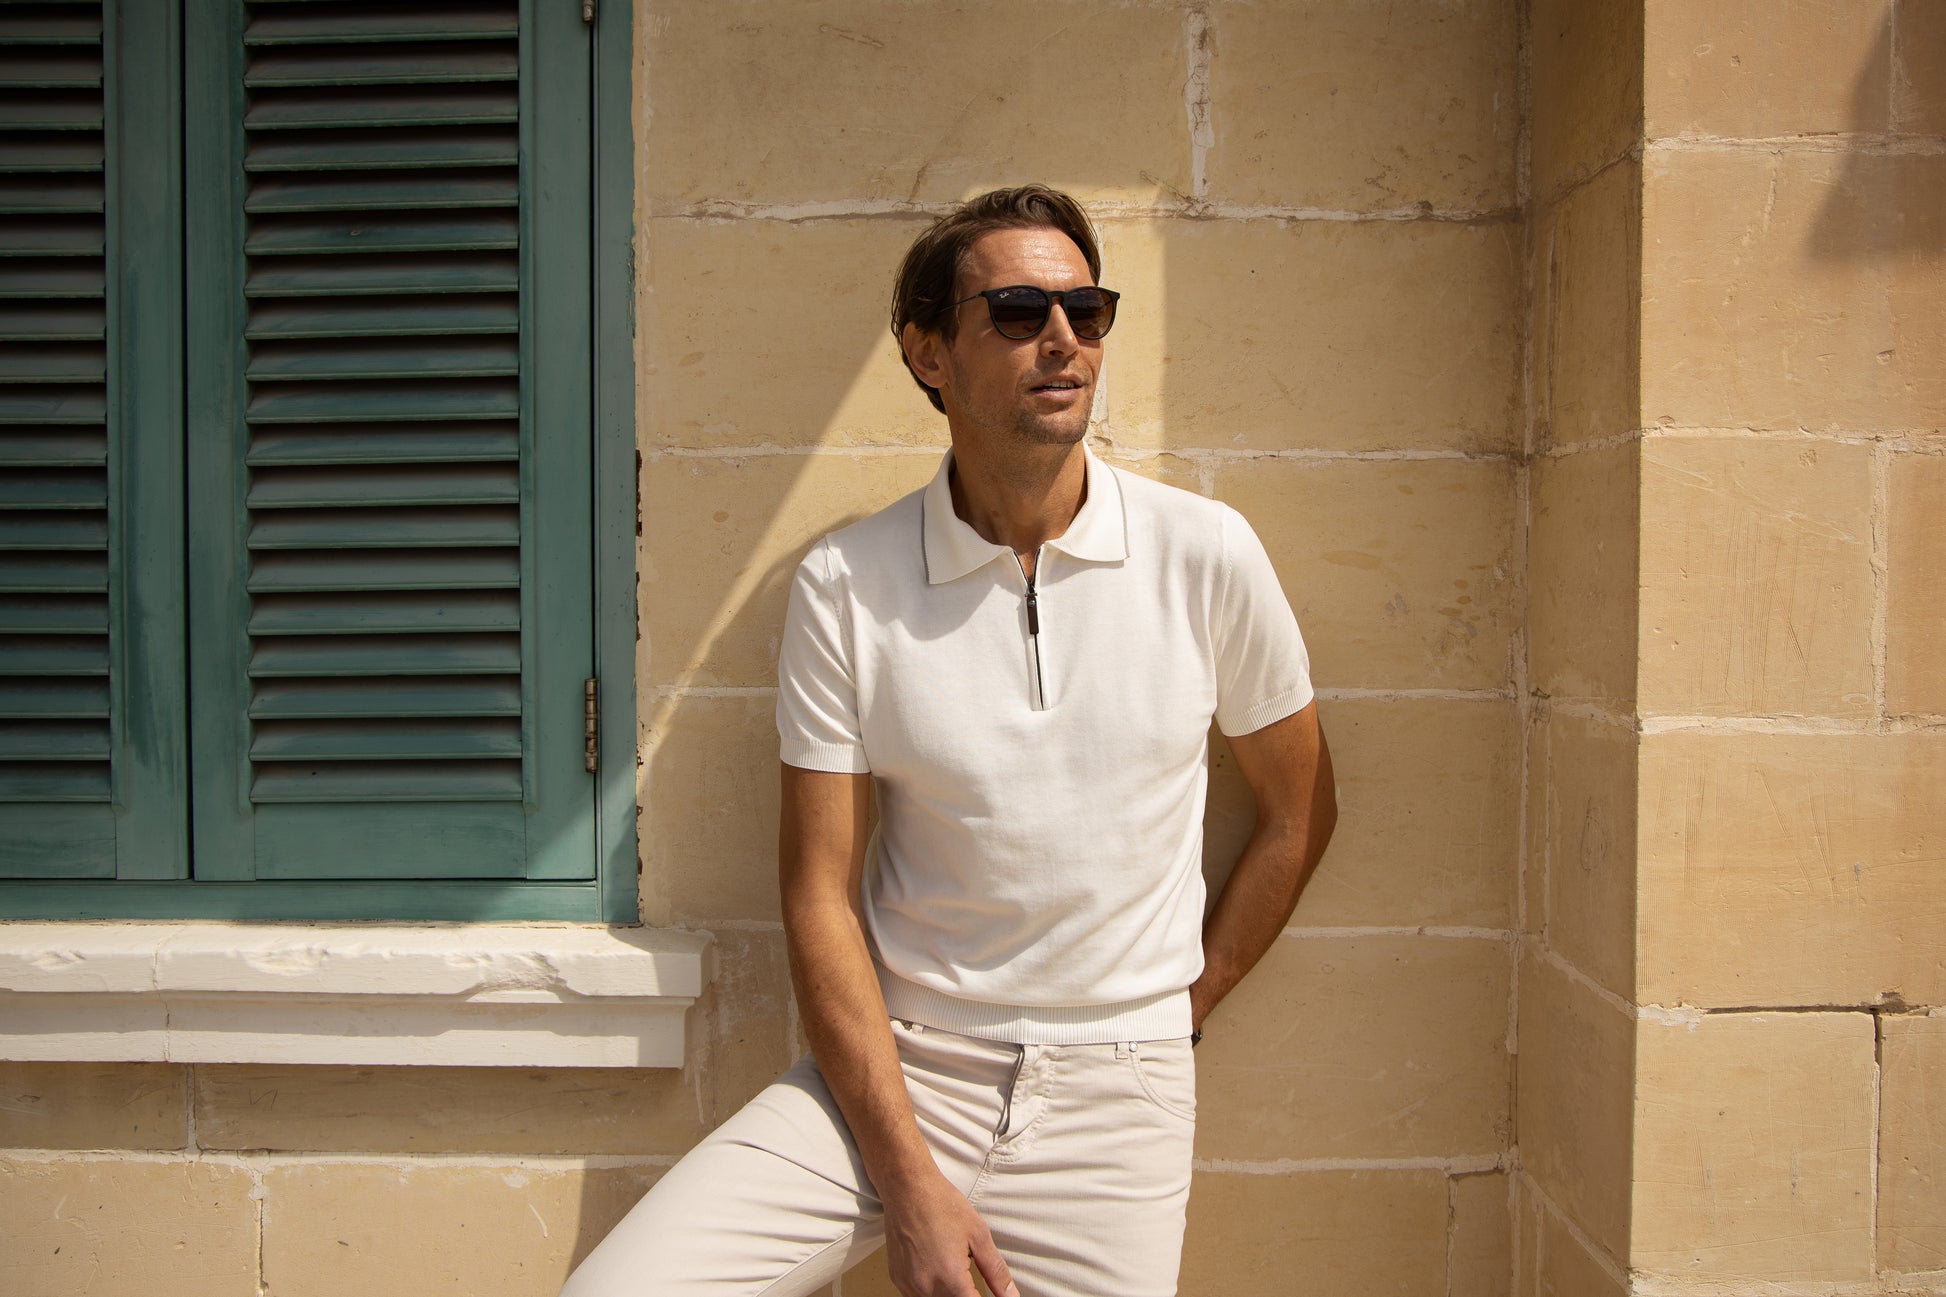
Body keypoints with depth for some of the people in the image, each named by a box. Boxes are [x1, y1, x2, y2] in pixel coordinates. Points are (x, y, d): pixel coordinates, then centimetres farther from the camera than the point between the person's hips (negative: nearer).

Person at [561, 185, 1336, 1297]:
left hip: (1116, 1093, 1)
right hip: (894, 1069, 0)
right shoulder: (844, 587, -6)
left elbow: (1301, 811, 8)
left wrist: (1177, 1016, 8)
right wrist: (909, 1184, -10)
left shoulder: (1206, 555, -5)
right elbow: (820, 894, -6)